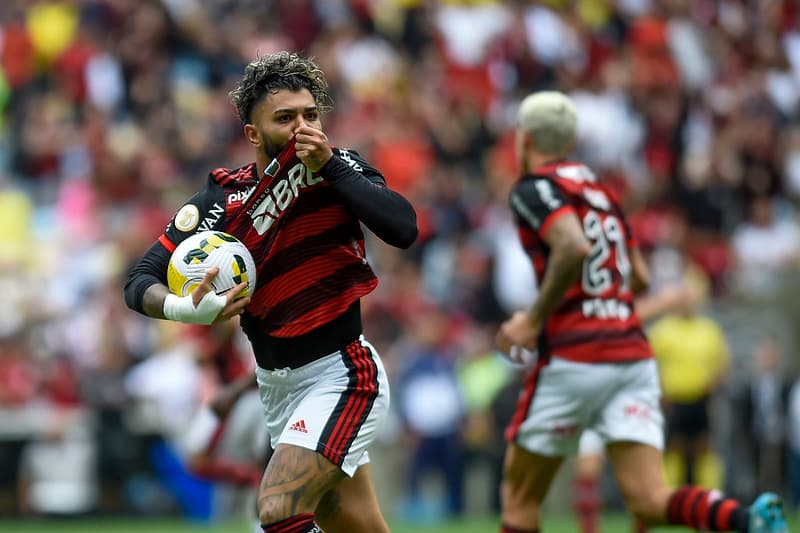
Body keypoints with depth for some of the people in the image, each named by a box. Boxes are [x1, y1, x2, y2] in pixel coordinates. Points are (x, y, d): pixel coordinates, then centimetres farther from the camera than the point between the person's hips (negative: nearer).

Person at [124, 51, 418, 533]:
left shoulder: (342, 169, -7)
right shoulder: (221, 200, -5)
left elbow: (404, 229, -23)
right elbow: (141, 282, -8)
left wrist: (329, 164, -24)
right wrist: (185, 308, -29)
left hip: (341, 372, -4)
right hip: (278, 384, 4)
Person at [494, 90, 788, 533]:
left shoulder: (534, 188, -2)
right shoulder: (600, 190, 21)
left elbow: (575, 248, -21)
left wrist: (534, 319, -12)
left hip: (573, 360, -6)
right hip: (634, 356, 6)